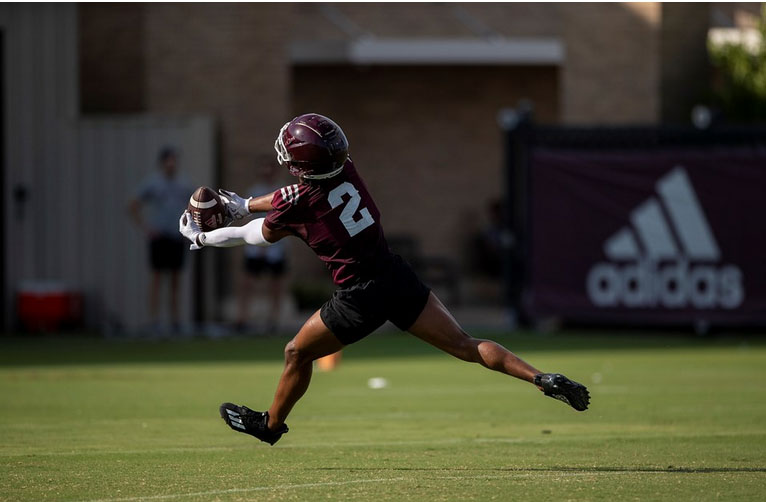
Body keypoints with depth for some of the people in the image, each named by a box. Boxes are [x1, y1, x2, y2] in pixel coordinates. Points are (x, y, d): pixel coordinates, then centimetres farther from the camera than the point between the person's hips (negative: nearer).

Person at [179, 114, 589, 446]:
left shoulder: (295, 205, -15)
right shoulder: (345, 170, 0)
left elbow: (259, 235, 5)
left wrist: (200, 237, 20)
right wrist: (246, 204, 29)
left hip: (360, 299, -5)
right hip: (398, 278, 5)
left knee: (297, 354, 19)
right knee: (466, 346, 4)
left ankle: (270, 424, 38)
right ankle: (543, 379, -10)